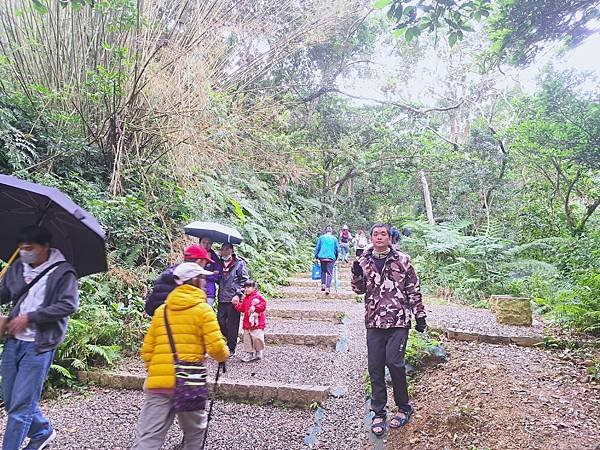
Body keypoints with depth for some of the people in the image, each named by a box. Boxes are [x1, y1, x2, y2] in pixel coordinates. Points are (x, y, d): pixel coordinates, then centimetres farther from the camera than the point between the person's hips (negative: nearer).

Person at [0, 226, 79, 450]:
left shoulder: (63, 272, -10)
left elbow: (68, 305, -17)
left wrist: (29, 317, -17)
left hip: (39, 345, -7)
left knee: (21, 404, -3)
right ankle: (43, 432, 37)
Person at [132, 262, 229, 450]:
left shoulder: (161, 310, 12)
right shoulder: (202, 309, -3)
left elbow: (147, 350, 12)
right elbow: (216, 347, -9)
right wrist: (224, 355, 13)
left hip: (158, 382, 4)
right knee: (195, 430, 19)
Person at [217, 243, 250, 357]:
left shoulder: (240, 263, -4)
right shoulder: (220, 263, 13)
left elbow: (244, 281, -6)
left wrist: (238, 295, -13)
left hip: (233, 299, -5)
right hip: (222, 299, 5)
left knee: (232, 325, 1)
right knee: (220, 322, 6)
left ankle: (231, 349, 14)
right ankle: (233, 339, 30)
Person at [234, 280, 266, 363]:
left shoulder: (258, 296, -9)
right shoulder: (245, 298, 14)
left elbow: (263, 305, -16)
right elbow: (241, 308, 16)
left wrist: (255, 308, -24)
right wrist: (237, 304, 3)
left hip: (257, 322, -7)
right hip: (247, 323, 7)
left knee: (257, 337, -8)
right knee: (247, 339, 9)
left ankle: (258, 353, 14)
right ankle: (250, 354, 20)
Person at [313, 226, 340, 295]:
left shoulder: (321, 237, 7)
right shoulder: (334, 238, 7)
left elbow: (317, 248, 6)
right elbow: (337, 249, 9)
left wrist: (316, 257, 11)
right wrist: (336, 258, 20)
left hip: (322, 257, 1)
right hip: (331, 258, -1)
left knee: (323, 271, 20)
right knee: (329, 273, 3)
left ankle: (323, 285, 10)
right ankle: (327, 288, -5)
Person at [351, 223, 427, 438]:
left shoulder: (402, 260, 0)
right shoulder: (363, 262, 7)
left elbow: (414, 290, 4)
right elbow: (359, 290, 12)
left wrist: (420, 315, 4)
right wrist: (357, 275, -9)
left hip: (399, 321, -3)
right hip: (374, 322, 3)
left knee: (394, 362, -8)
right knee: (375, 368, 6)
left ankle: (404, 408, 17)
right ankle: (378, 413, 20)